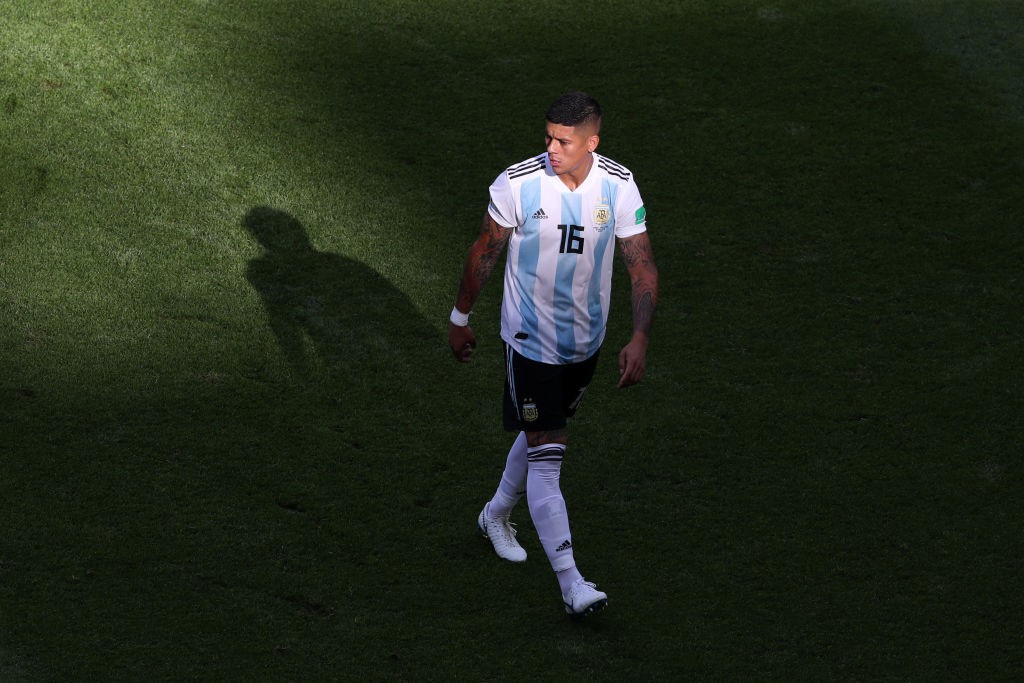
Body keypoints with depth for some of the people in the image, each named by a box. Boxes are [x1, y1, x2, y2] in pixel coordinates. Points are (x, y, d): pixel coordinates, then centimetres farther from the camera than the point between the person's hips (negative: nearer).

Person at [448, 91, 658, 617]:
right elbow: (485, 251, -3)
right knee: (546, 455, -10)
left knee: (544, 434, 22)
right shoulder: (517, 183, -18)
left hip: (585, 339, 4)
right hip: (530, 339, -4)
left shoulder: (619, 187, -11)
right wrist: (460, 317, 6)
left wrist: (639, 339, -20)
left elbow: (642, 266, -8)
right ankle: (571, 583, -14)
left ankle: (497, 515, 50)